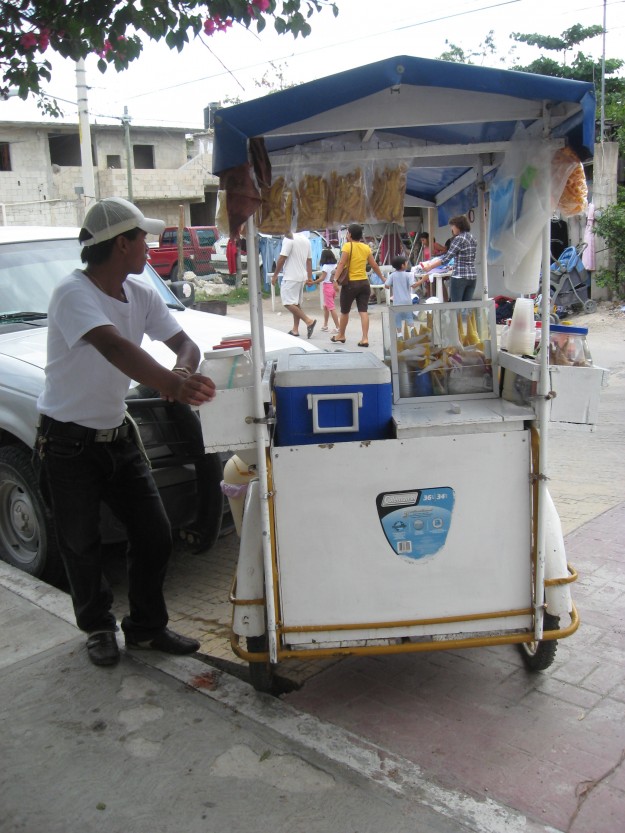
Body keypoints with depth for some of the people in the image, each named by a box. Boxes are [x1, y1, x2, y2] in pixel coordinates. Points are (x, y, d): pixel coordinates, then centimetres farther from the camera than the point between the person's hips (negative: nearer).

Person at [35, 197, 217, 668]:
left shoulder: (140, 293, 1)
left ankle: (147, 627, 25)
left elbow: (184, 343, -1)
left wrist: (183, 372, -26)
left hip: (118, 434, 7)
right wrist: (171, 383, -56)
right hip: (69, 442, -6)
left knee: (155, 536, 7)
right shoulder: (74, 294, -22)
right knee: (82, 546, 9)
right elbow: (114, 347, -40)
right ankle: (99, 629, 31)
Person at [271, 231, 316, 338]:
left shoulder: (288, 239, -12)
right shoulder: (306, 240, 13)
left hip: (290, 277, -9)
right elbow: (309, 260, 14)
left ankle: (309, 321, -17)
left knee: (288, 303, -8)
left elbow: (282, 258, -15)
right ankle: (295, 329, 15)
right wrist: (309, 277, 15)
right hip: (302, 277, 9)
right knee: (296, 303, 13)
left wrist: (275, 275, -8)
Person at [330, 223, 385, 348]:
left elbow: (342, 264, -17)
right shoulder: (366, 247, 7)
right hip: (364, 283, 4)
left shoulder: (347, 246, -8)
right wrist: (383, 278, 25)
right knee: (363, 311, 2)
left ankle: (341, 336, 26)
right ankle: (365, 338, -6)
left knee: (344, 311, 12)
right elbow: (374, 266, 13)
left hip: (351, 283, -4)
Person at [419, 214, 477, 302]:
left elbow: (447, 258, -13)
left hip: (459, 277, -8)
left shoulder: (459, 239, -10)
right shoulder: (473, 239, 14)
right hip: (472, 276, 8)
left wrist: (430, 267, -9)